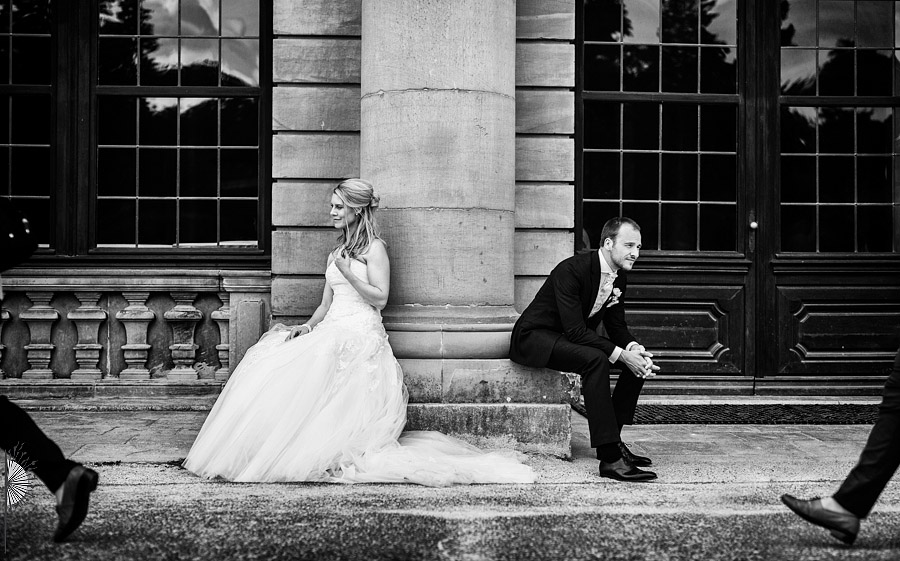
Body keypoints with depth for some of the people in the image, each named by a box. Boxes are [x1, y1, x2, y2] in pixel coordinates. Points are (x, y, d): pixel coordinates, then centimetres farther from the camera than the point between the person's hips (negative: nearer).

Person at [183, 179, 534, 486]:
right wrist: (307, 327, 2)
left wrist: (347, 272, -13)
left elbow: (379, 298, -7)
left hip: (361, 335, -7)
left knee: (301, 374, -29)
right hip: (332, 331, 7)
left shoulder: (374, 248, 2)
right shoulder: (336, 253, 24)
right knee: (275, 360, -16)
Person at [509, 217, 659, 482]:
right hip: (535, 337, -9)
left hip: (573, 338, 9)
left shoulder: (620, 276, 1)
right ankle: (609, 457, -36)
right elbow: (575, 330, -31)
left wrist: (634, 348, -16)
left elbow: (616, 325, 5)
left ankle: (611, 438, 1)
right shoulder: (571, 270, -26)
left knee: (640, 360, -4)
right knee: (596, 359, -35)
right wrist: (621, 354, -34)